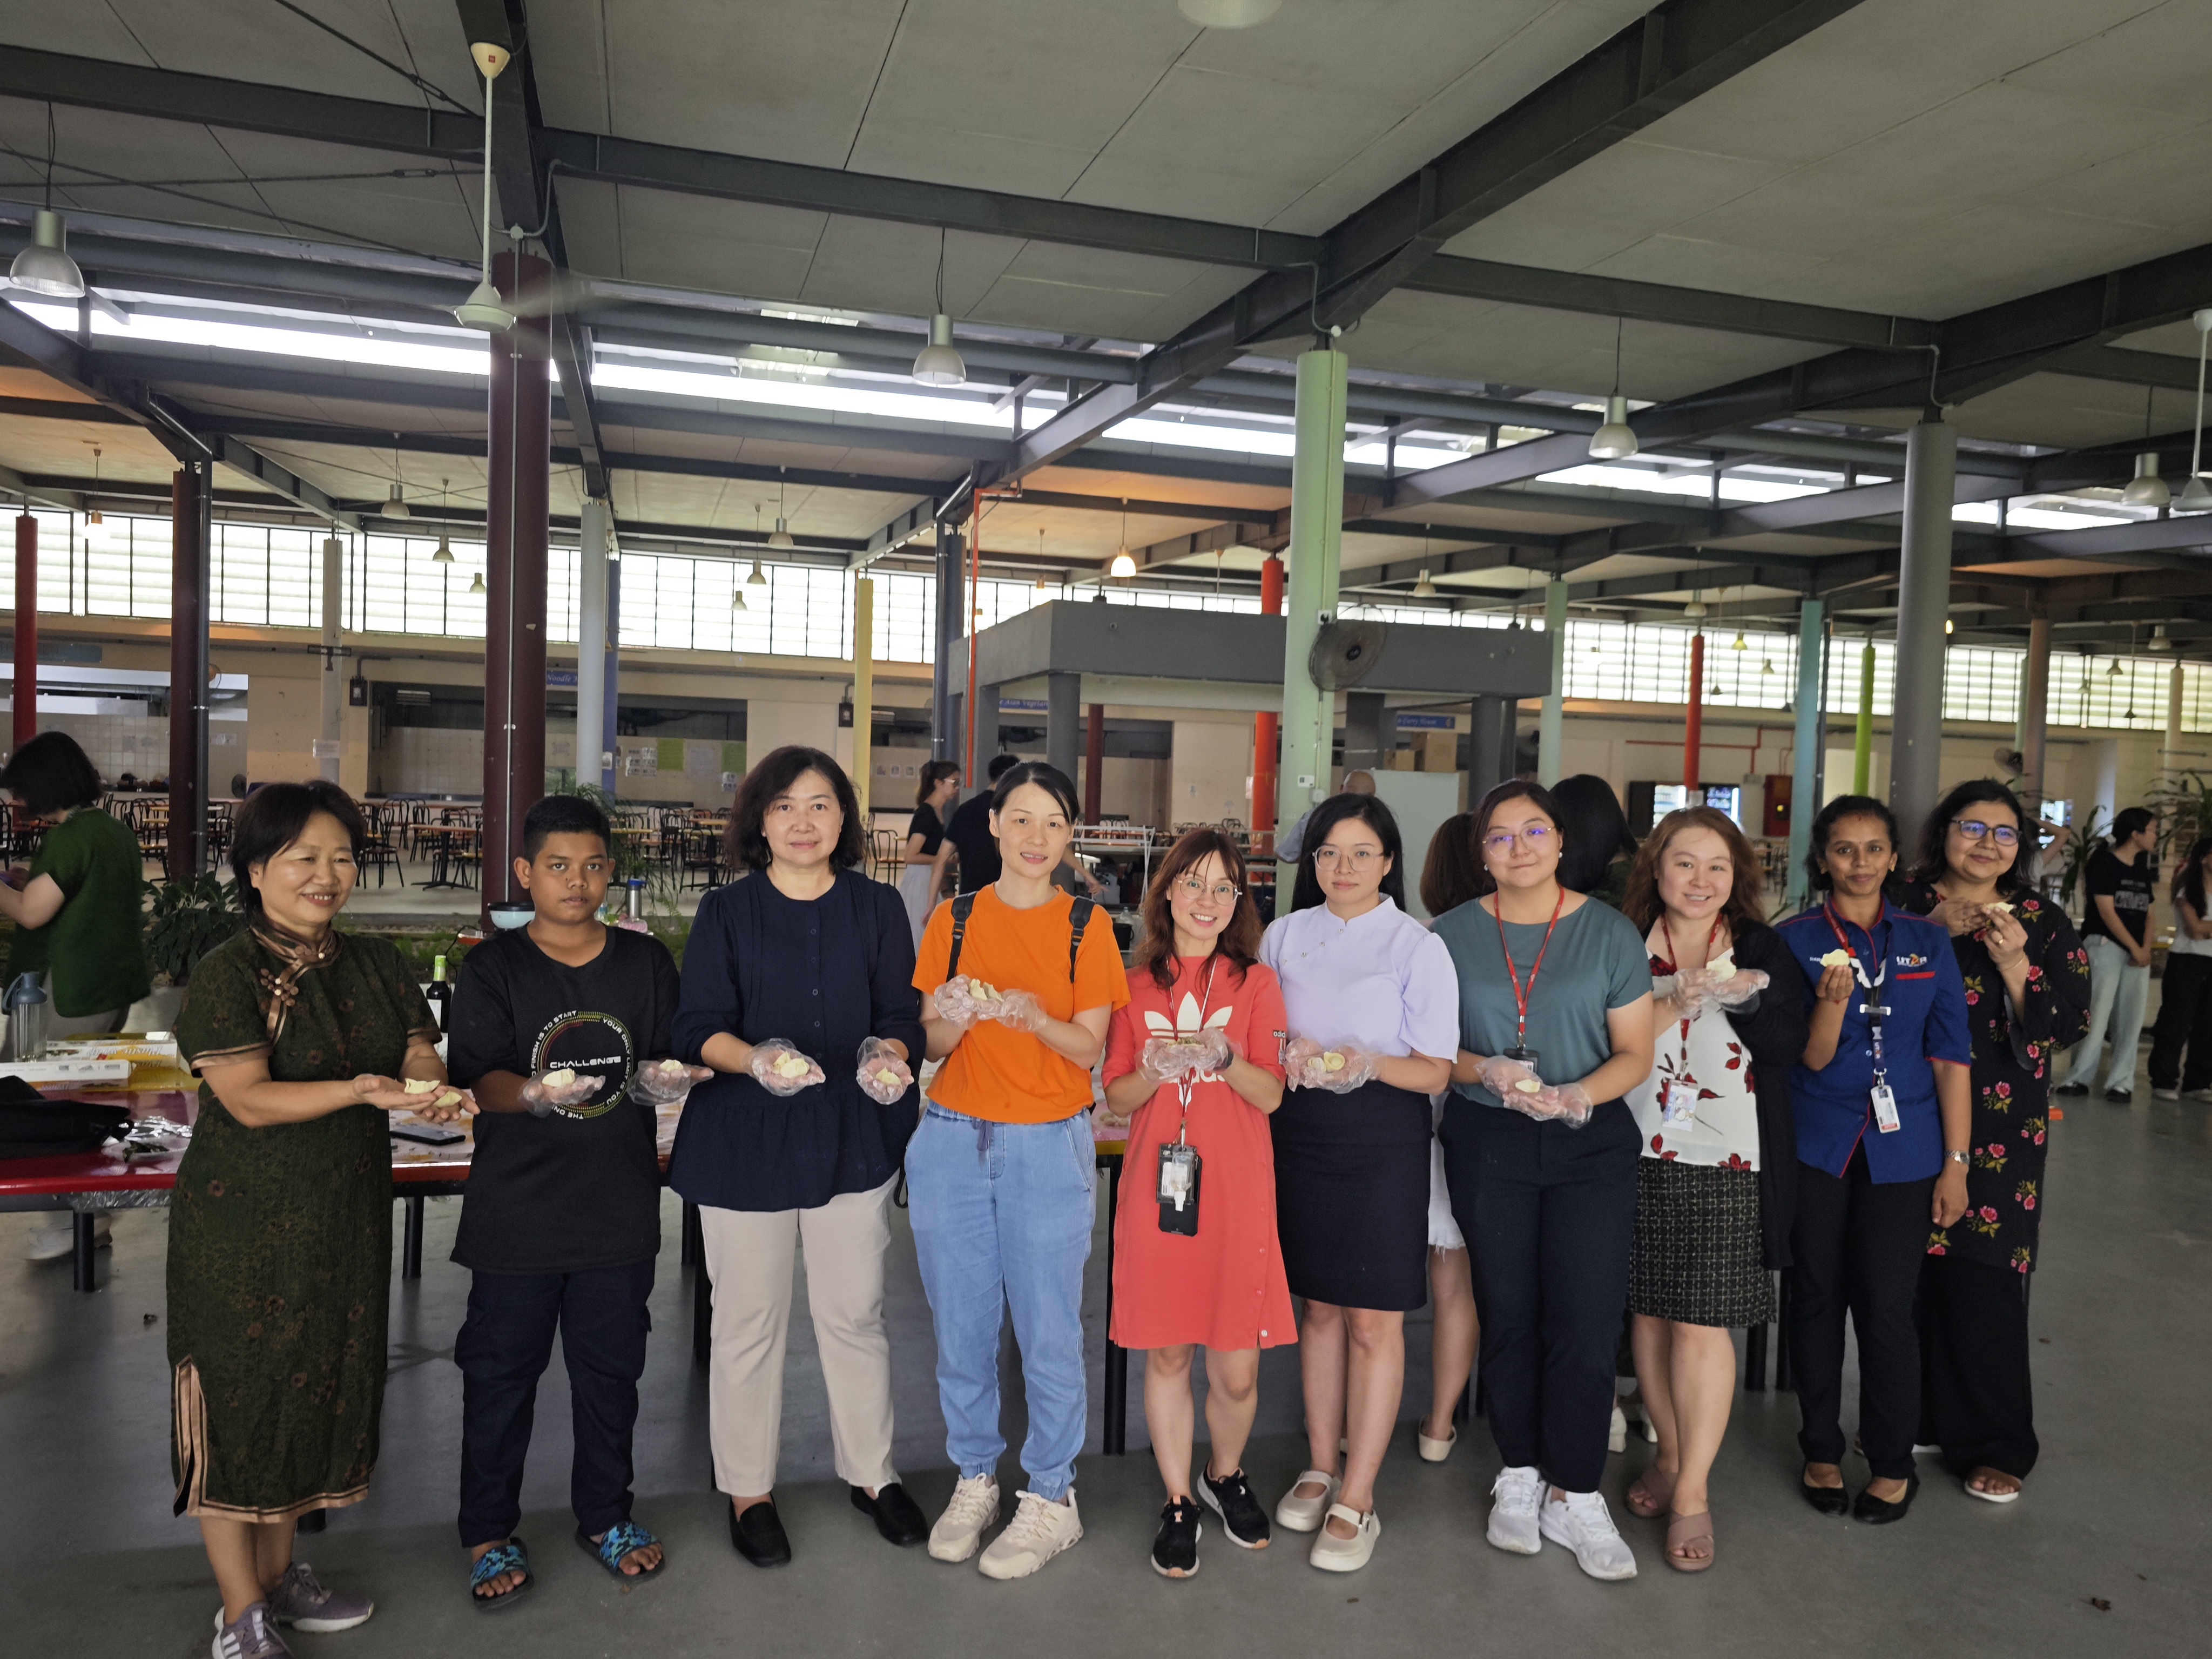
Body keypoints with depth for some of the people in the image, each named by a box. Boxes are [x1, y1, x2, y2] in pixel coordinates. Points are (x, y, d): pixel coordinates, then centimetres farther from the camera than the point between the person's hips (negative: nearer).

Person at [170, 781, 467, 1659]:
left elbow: (420, 1046, 1)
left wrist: (434, 1089, -22)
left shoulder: (373, 962, 5)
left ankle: (279, 1573, 35)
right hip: (245, 1219, -5)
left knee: (319, 1385, 15)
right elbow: (249, 1099, -19)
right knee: (241, 1398, 4)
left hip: (347, 1213, 6)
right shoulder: (227, 974, -12)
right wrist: (361, 1089, -33)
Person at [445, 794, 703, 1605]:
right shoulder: (492, 968, -3)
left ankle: (605, 1514, 33)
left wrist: (667, 1080, -17)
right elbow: (478, 1080, -11)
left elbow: (671, 1065, 6)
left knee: (611, 1367, 14)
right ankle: (489, 1530, 29)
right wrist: (536, 1093, -31)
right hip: (517, 1211, -2)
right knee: (502, 1369, 10)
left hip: (620, 1206, 2)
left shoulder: (646, 961, 4)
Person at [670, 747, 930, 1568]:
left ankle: (871, 1471, 31)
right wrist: (757, 1060, -26)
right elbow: (698, 1030, -6)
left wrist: (889, 1056, -20)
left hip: (853, 1136, 2)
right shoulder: (727, 911, -1)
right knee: (749, 1319, 7)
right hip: (743, 1140, -1)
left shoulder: (877, 907, 4)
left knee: (854, 1312, 11)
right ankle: (749, 1489, 26)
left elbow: (901, 1015, 3)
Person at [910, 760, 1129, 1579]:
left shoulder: (1086, 925, 1)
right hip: (952, 1141, 3)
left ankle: (1051, 1498, 19)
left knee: (1048, 1329, 2)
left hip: (1049, 1144, -2)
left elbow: (1090, 1049, -2)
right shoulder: (955, 918, 7)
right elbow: (932, 1043, 6)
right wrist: (956, 1018, -16)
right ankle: (974, 1479, 29)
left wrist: (1035, 1019, -21)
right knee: (960, 1322, 10)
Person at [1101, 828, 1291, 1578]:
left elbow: (1271, 1095, 0)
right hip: (1157, 1189, 1)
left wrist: (1224, 1058, -19)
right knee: (1166, 1354, 7)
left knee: (1236, 1368, 3)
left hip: (1236, 1192, -1)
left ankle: (1226, 1475, 32)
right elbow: (1115, 1098, 7)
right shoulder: (1137, 986, 8)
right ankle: (1178, 1502, 27)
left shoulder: (1256, 982, 6)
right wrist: (1154, 1070, -13)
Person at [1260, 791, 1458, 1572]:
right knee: (1319, 1306, 14)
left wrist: (1369, 1064, -23)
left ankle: (1357, 1502, 11)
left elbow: (1434, 1071, -5)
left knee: (1374, 1319, 1)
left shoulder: (1416, 945, -3)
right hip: (1300, 1128, 4)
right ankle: (1321, 1467, 28)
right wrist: (1286, 1055, -10)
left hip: (1382, 1135, -3)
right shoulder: (1284, 934, 7)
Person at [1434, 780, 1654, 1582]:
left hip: (1592, 1144, -1)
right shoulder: (1453, 934, 2)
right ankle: (1519, 1474, 26)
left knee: (1587, 1319, -4)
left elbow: (1634, 1054, 1)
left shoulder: (1609, 932, 1)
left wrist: (1577, 1095, -17)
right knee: (1508, 1312, 8)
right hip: (1487, 1144, 1)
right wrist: (1488, 1072, -15)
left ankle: (1576, 1497, 11)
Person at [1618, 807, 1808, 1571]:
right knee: (1648, 1314, 10)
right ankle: (1671, 1455, 30)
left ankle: (1692, 1491, 12)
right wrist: (1675, 1003, -15)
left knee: (1701, 1323, -2)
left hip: (1727, 1162, -1)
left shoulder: (1762, 949, 4)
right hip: (1639, 1157, 2)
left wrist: (1745, 996, -20)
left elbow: (1789, 1048, -3)